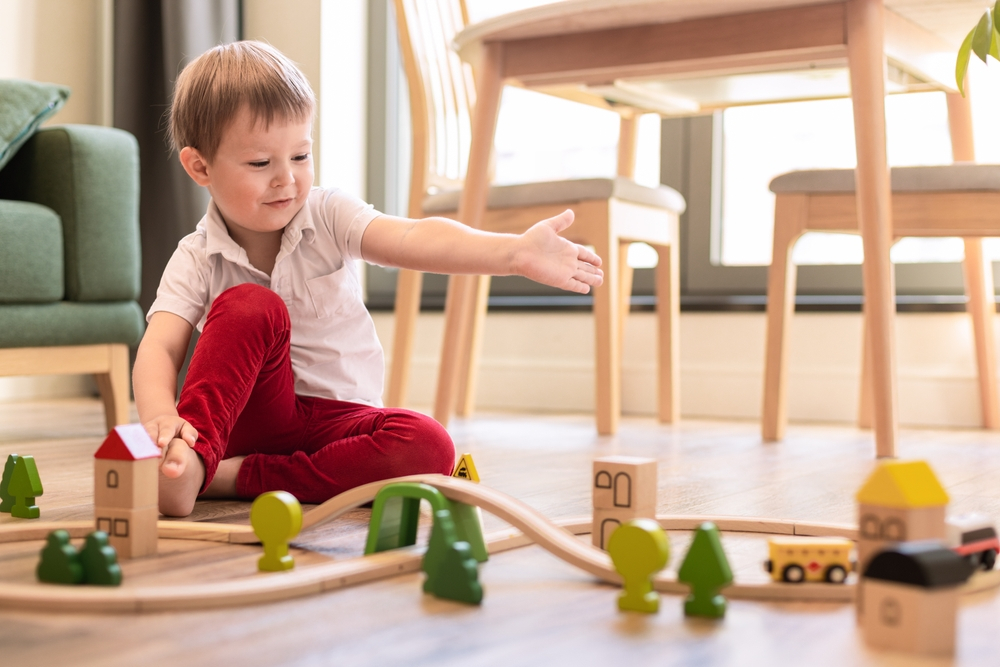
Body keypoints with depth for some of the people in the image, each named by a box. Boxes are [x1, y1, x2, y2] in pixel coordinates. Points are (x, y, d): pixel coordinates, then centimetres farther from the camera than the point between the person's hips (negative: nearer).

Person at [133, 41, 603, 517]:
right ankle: (191, 459, -34)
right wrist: (159, 417, -45)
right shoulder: (197, 261, -7)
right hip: (246, 417, -2)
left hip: (338, 419, 2)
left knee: (428, 449, -30)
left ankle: (240, 477, -25)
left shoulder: (328, 216, -6)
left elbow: (411, 240, -24)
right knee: (249, 305, -27)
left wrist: (517, 252, -43)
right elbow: (158, 349, -20)